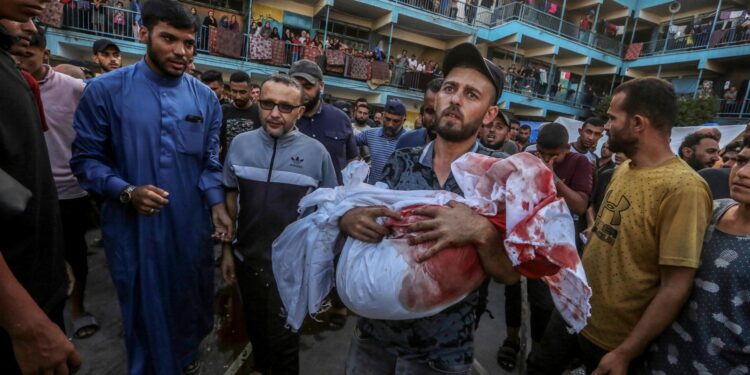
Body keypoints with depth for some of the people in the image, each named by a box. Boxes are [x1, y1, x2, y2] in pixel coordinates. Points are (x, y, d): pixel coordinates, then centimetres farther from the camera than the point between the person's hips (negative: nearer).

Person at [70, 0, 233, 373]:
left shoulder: (205, 98, 2)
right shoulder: (105, 90, -7)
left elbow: (210, 161, 3)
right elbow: (86, 159, -4)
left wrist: (217, 205, -10)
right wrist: (126, 192, -20)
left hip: (192, 223, 3)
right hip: (134, 225, -2)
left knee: (192, 298, 20)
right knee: (144, 306, 15)